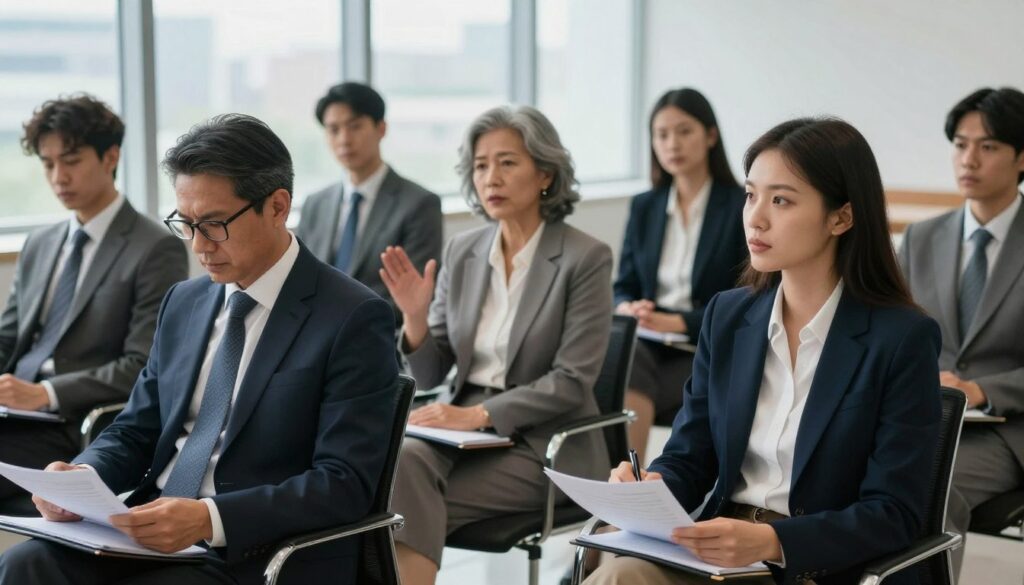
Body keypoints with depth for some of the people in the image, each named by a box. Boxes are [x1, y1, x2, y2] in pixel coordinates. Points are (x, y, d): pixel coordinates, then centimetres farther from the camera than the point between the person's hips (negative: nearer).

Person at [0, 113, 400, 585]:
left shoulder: (353, 320, -8)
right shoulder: (183, 303, 14)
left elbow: (345, 483, -14)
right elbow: (135, 432, 17)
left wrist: (210, 518, -26)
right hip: (150, 534, 6)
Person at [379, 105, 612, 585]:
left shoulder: (585, 258, -7)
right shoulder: (461, 251, 8)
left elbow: (572, 381, -12)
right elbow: (430, 375, 9)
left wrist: (480, 414, -22)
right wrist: (415, 316, -11)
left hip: (542, 444, -4)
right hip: (465, 428, 4)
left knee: (408, 496, -27)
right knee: (404, 459, -30)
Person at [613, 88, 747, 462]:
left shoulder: (741, 207, 0)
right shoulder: (643, 207, 16)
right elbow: (623, 287, 17)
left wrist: (678, 321, -17)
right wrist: (627, 308, -8)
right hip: (647, 343, 4)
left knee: (627, 390, -32)